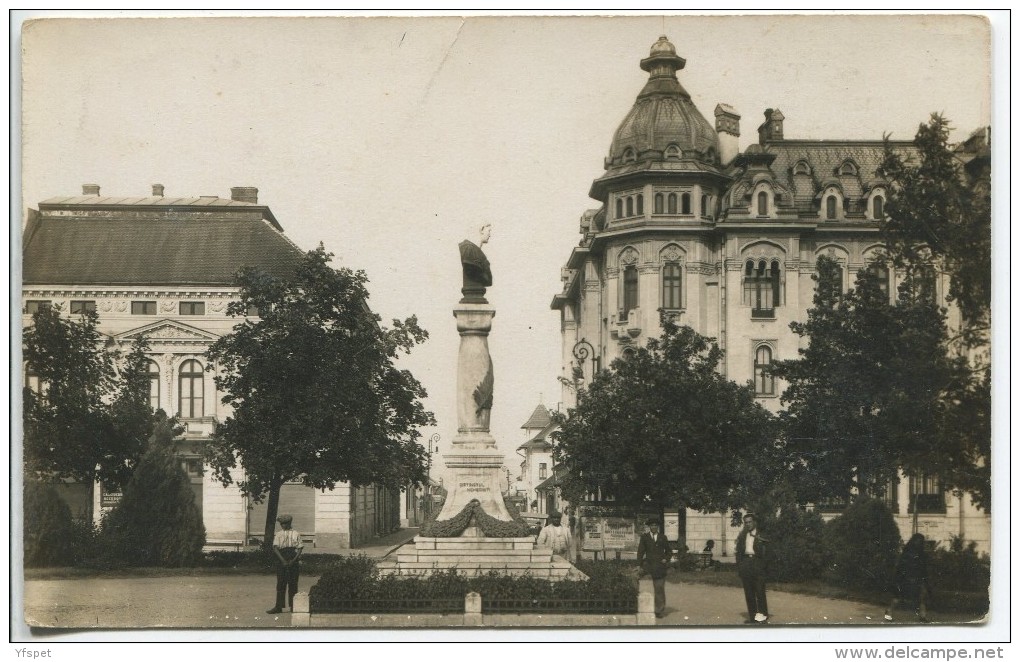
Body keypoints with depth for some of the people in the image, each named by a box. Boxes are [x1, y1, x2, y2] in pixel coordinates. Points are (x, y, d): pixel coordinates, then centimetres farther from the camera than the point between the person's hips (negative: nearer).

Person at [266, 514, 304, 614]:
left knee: (293, 584, -2)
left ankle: (293, 606, 0)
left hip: (293, 561, -1)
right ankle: (278, 607, -2)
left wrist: (293, 561, -13)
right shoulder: (278, 534, 10)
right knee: (280, 584, -1)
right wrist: (283, 560, -12)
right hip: (281, 560, 1)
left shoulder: (296, 534, 6)